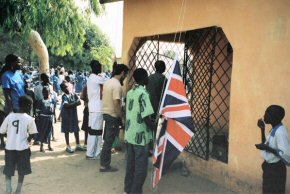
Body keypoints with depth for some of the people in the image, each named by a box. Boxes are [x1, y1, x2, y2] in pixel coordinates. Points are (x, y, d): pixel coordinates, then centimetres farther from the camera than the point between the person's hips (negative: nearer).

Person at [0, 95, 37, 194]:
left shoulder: (9, 116, -2)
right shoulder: (29, 119, -8)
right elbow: (31, 135, -5)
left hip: (9, 147, 2)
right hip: (23, 148, -2)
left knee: (8, 170, 18)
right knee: (22, 170, 16)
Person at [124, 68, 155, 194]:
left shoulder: (129, 93, 9)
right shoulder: (143, 93, -16)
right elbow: (146, 117, -20)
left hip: (129, 135, 8)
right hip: (140, 136, -8)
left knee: (130, 165, 16)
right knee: (141, 168, 2)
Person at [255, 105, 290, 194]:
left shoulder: (280, 131, -22)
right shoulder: (274, 129, 7)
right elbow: (266, 145, 18)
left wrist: (267, 148, -29)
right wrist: (262, 129, 10)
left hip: (276, 169, -10)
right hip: (269, 167, 10)